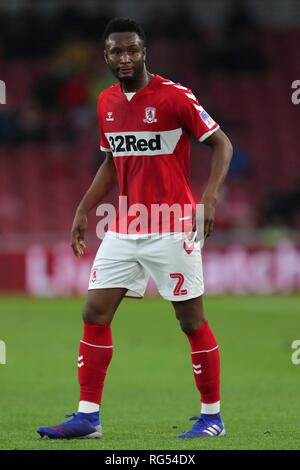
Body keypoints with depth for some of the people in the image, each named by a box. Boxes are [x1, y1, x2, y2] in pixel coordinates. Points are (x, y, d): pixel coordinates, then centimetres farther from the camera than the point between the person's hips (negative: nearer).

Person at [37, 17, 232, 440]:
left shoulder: (175, 97, -11)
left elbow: (221, 143, -6)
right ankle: (88, 417, 5)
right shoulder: (106, 103, 9)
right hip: (124, 229, 6)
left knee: (191, 320, -1)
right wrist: (83, 211, 15)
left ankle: (212, 416, 11)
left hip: (172, 229, -6)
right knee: (95, 314, 0)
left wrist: (210, 197, -19)